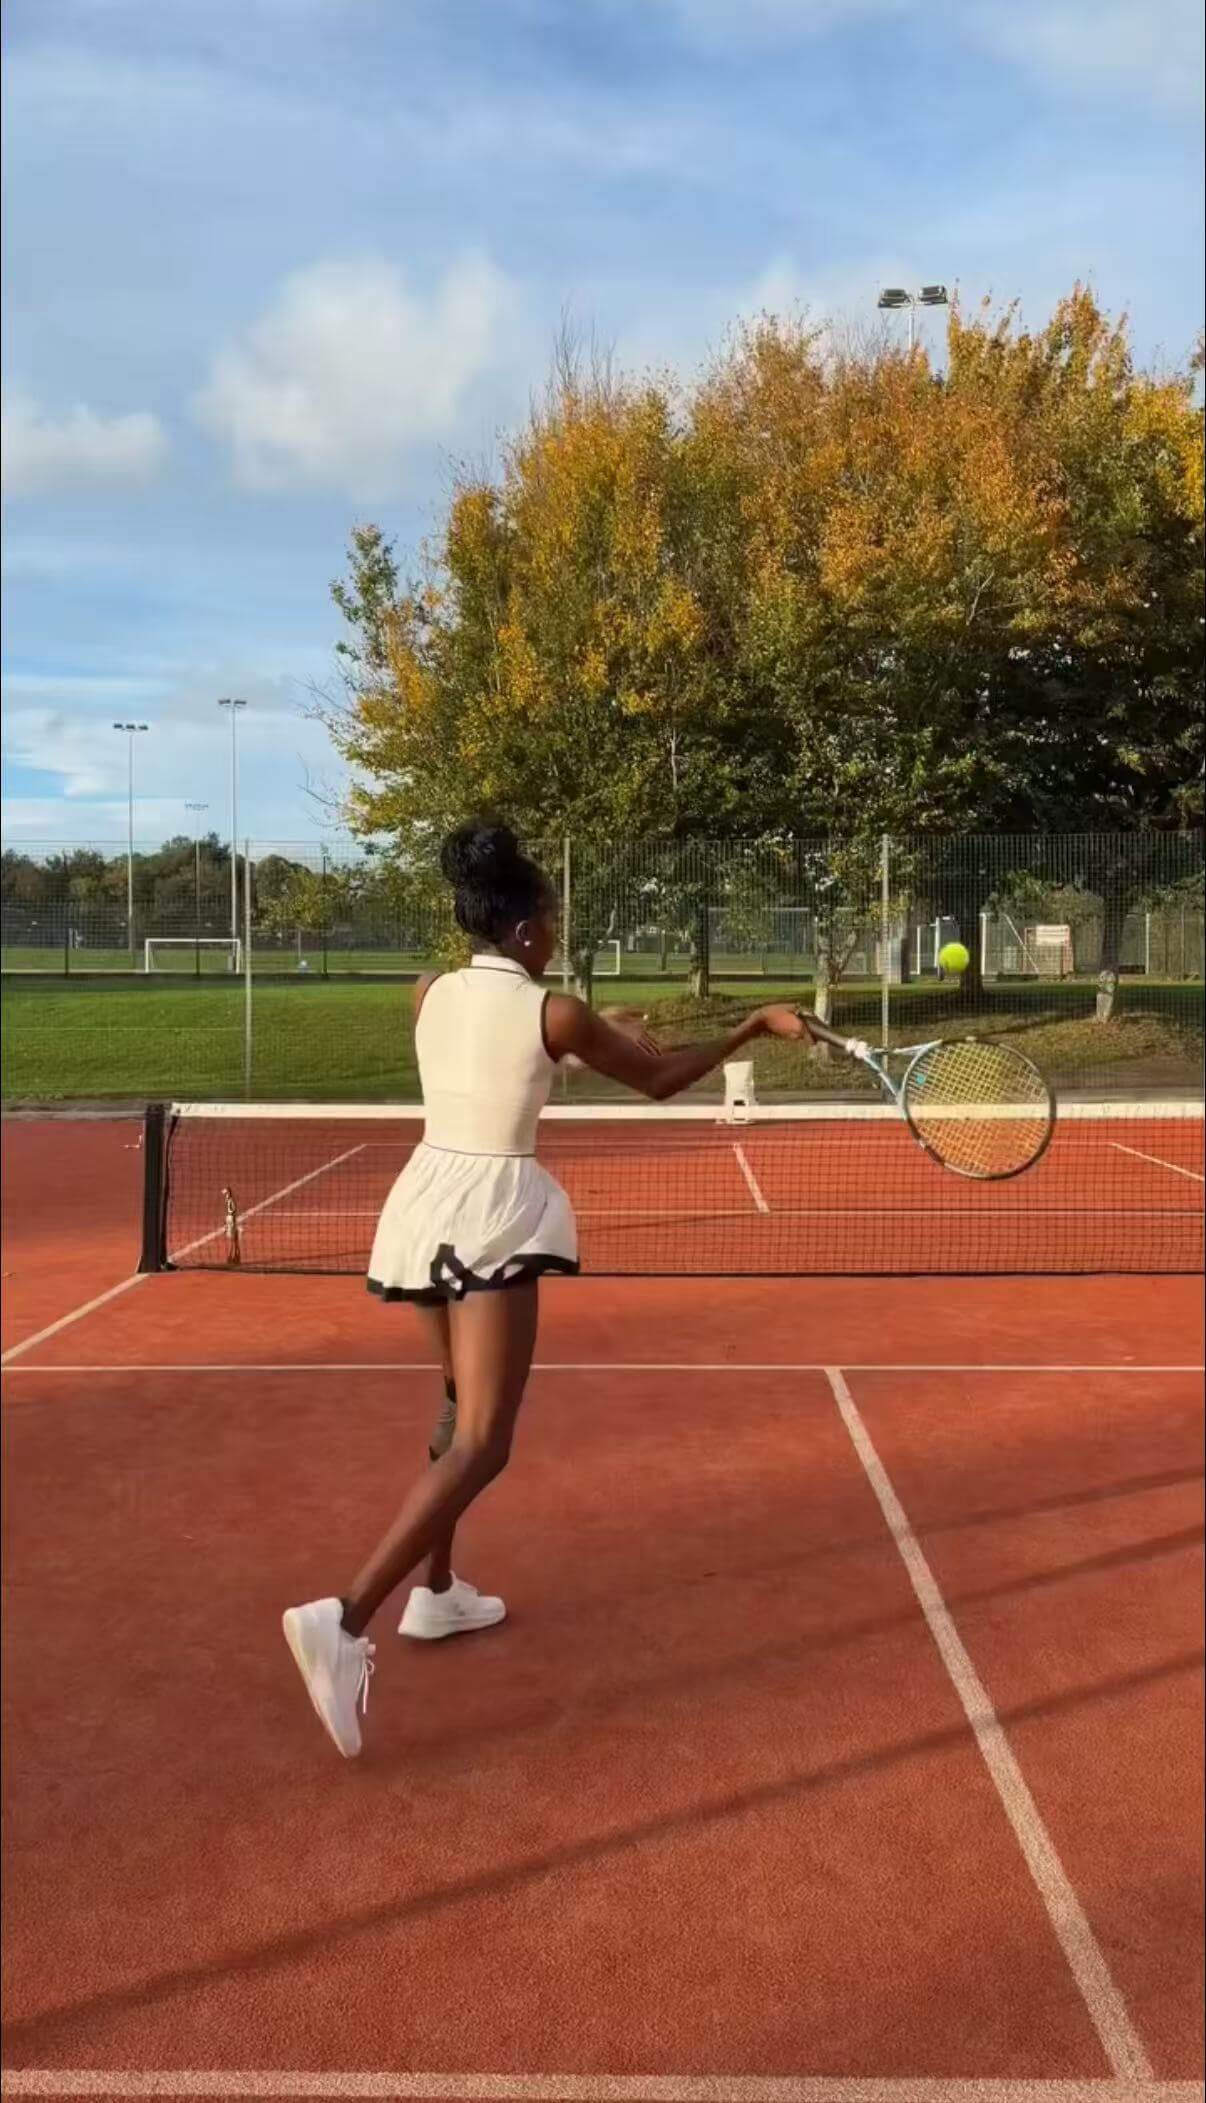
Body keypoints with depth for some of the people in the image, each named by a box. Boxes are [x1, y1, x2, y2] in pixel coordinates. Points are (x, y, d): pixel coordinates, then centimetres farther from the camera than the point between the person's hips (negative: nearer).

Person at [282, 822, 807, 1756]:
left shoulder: (432, 995, 4)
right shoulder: (555, 1013, -11)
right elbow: (660, 1080, 3)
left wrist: (599, 1034, 26)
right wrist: (756, 1026, 12)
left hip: (427, 1203, 7)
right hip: (492, 1217, -7)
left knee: (461, 1410, 25)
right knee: (480, 1444, -11)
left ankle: (437, 1592, 32)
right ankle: (347, 1618, -26)